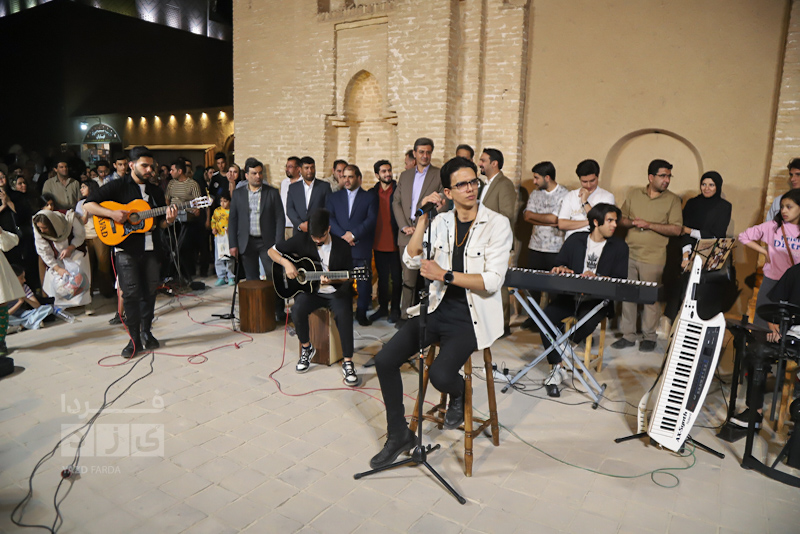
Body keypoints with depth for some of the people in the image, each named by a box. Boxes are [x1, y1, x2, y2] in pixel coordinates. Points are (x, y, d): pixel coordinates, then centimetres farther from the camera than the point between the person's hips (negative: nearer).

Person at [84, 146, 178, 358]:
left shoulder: (156, 191, 14)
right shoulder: (118, 186, 0)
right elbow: (88, 204, -4)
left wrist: (168, 220, -7)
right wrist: (111, 213, -19)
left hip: (151, 249, 4)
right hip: (126, 249, -4)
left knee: (149, 291, 9)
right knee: (131, 293, -3)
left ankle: (146, 332, 24)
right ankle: (134, 338, 7)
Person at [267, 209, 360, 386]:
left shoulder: (342, 246, -7)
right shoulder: (302, 240, -3)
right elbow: (272, 251, 4)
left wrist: (331, 280, -21)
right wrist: (286, 263, -15)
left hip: (335, 291, -2)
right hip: (310, 289, 2)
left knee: (344, 313, -32)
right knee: (297, 310, -29)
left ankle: (348, 362, -19)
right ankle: (306, 348, 0)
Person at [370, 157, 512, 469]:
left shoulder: (497, 224, -8)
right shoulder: (442, 222, 7)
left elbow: (492, 281, -17)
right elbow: (411, 260, -1)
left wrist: (445, 275, -21)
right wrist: (424, 218, -7)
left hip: (470, 317, -5)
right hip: (438, 308, 5)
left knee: (440, 375, -27)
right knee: (384, 360, -7)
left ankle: (458, 394, 14)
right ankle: (398, 435, 13)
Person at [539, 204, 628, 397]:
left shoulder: (619, 247, 7)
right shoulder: (575, 240, 12)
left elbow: (620, 280, -2)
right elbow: (559, 263, 13)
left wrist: (597, 277, -20)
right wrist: (562, 269, -12)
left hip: (597, 299, -2)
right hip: (570, 294, 2)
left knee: (586, 322, -34)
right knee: (546, 316, -25)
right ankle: (557, 368, -16)